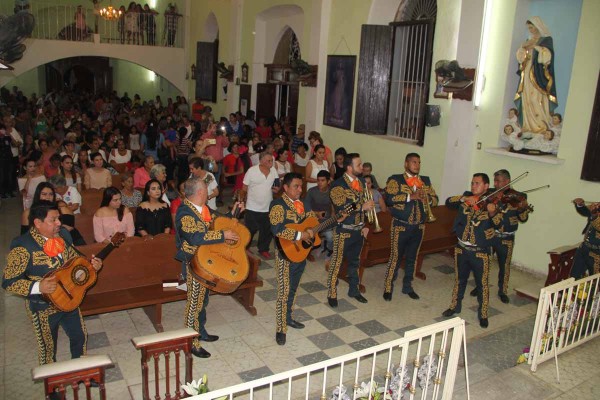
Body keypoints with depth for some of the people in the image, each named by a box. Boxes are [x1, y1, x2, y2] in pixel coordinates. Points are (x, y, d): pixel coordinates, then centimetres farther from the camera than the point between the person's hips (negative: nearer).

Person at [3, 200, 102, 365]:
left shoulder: (63, 234, -4)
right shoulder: (23, 247, -24)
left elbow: (75, 258, 12)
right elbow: (8, 282, -20)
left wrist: (91, 264, -7)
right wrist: (38, 287, -33)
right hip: (43, 307, -6)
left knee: (80, 336, 21)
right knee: (48, 347, 16)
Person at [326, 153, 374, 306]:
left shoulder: (361, 182, 6)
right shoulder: (338, 185, -16)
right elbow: (341, 209, -23)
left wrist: (365, 225, 11)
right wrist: (362, 206, -23)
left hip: (359, 230, 7)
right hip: (344, 231, -6)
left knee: (354, 262, 19)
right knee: (337, 263, 5)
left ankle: (354, 290, 35)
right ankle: (332, 294, 18)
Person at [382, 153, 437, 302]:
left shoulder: (426, 181, 10)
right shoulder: (395, 179, -6)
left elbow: (435, 200, 8)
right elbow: (389, 199, -20)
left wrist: (427, 198, -14)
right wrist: (410, 196, -26)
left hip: (419, 227, 5)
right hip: (401, 226, -5)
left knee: (412, 257, 15)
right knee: (396, 256, 1)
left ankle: (407, 286, 29)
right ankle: (388, 287, 15)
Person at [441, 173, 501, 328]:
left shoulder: (492, 203, -10)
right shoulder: (466, 198, 2)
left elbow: (497, 224, -24)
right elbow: (448, 202, -9)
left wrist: (493, 213, -45)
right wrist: (464, 198, -24)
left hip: (480, 252, -3)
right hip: (461, 249, 3)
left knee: (482, 283, 8)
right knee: (459, 279, 19)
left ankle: (483, 314, 25)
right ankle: (455, 306, 37)